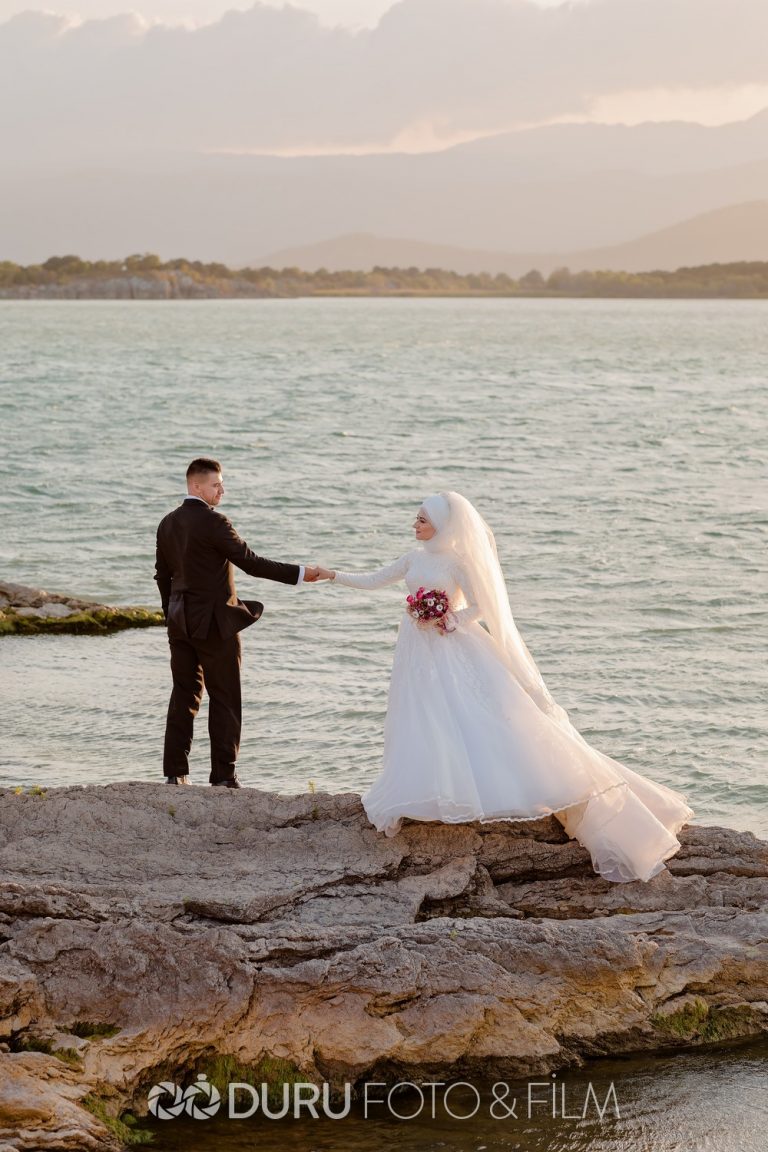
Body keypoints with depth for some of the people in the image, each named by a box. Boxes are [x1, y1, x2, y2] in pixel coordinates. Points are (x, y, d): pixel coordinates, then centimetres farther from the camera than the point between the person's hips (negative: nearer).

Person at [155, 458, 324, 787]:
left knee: (184, 696, 13)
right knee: (225, 700, 0)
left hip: (181, 622, 7)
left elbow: (162, 575, 15)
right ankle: (223, 776, 0)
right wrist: (299, 573, -14)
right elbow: (250, 561, -18)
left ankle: (175, 772, 12)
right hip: (214, 623, -7)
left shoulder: (168, 523, 9)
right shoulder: (212, 521, -15)